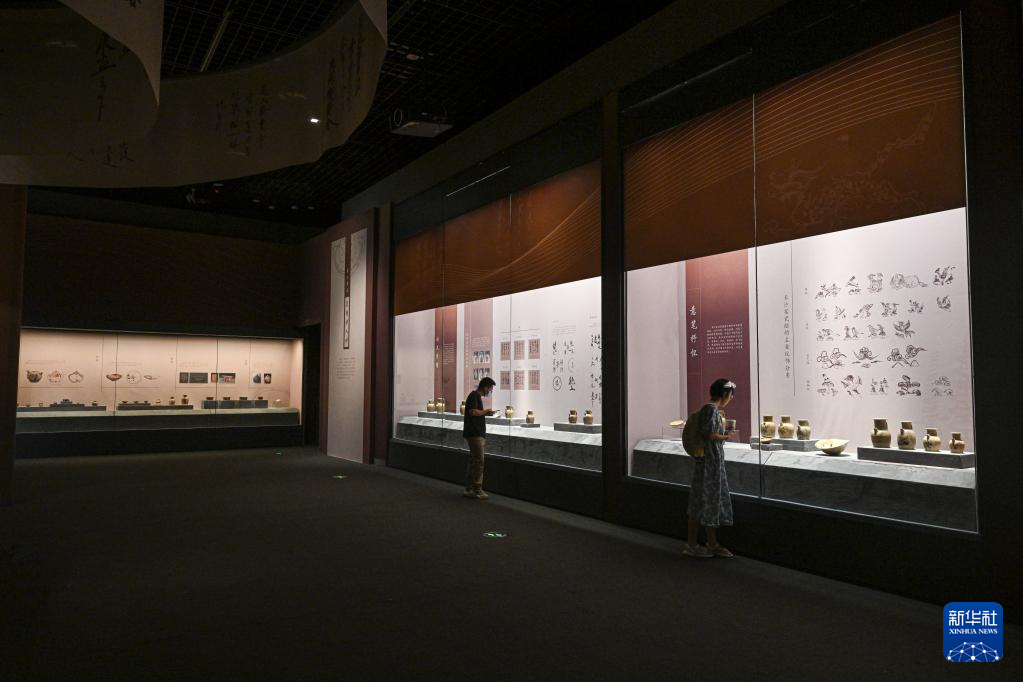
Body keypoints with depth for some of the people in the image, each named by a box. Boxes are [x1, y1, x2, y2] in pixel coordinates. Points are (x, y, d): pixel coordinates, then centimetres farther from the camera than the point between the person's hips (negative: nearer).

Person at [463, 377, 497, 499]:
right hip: (474, 434, -10)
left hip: (478, 434, 10)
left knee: (473, 461, 11)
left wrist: (486, 413, 11)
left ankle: (469, 489, 15)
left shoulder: (478, 397, 19)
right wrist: (486, 411, -10)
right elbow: (473, 412, -24)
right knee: (479, 462, -9)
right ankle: (477, 490, -7)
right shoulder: (474, 396, -11)